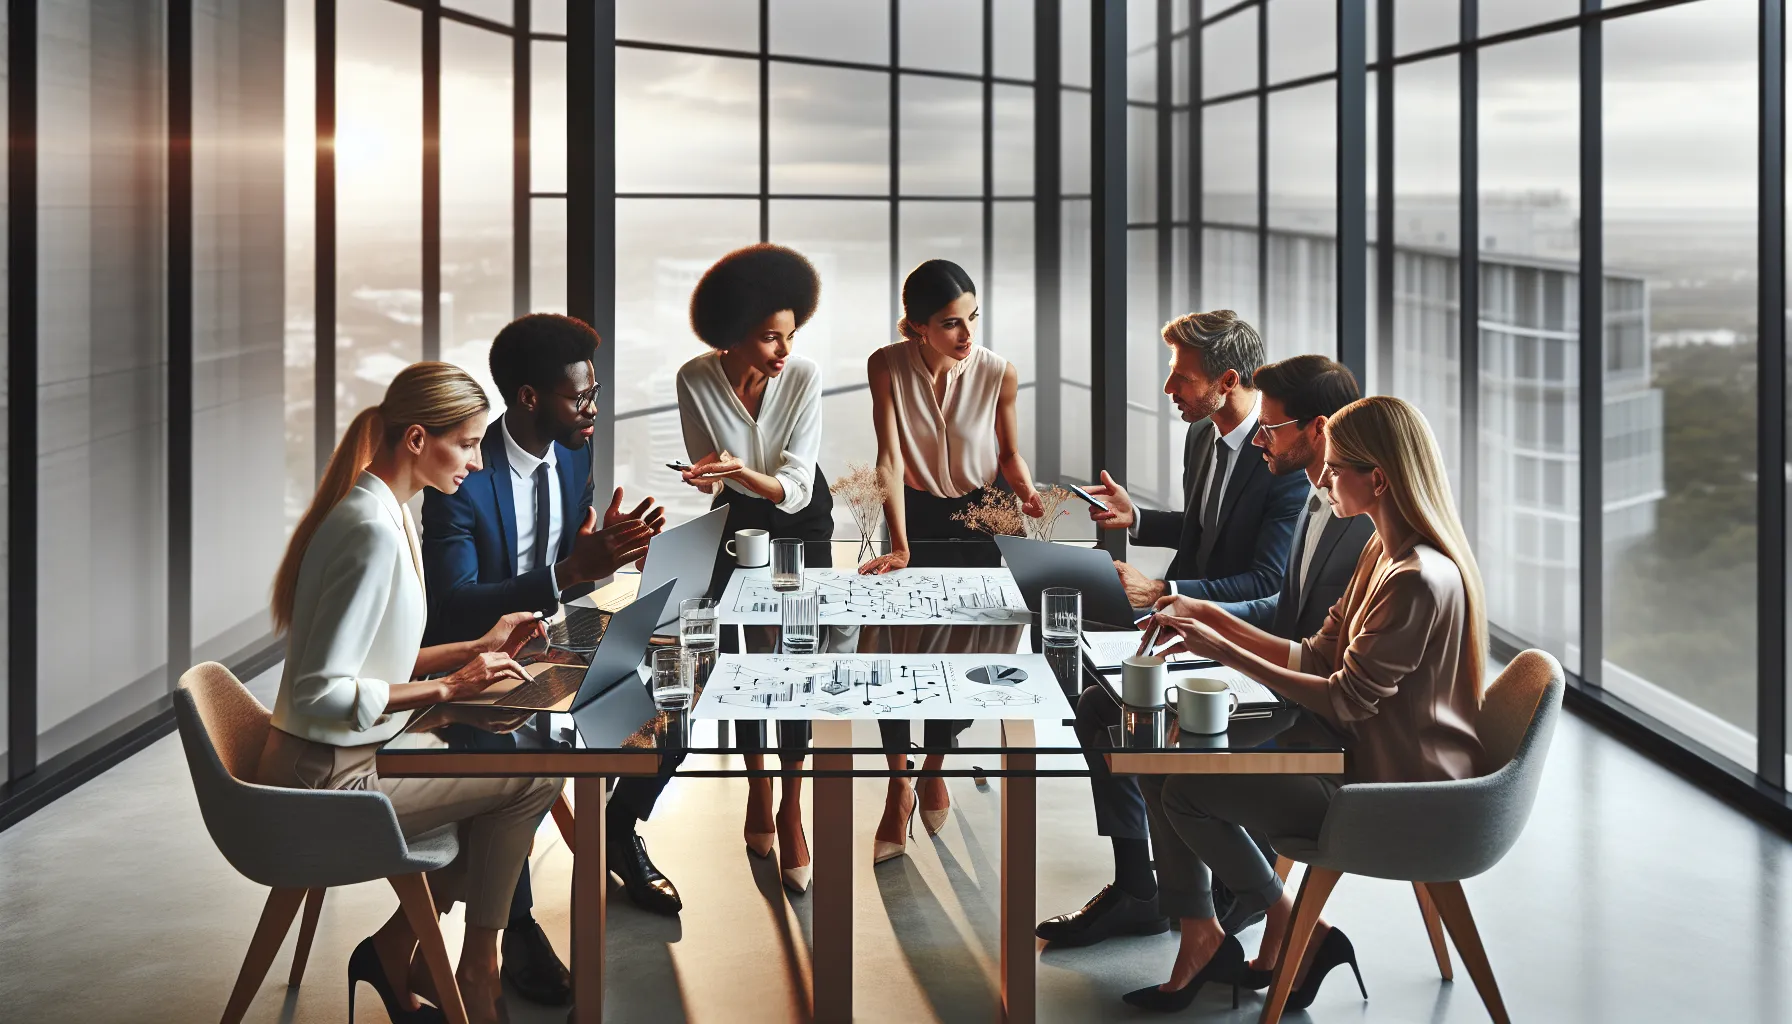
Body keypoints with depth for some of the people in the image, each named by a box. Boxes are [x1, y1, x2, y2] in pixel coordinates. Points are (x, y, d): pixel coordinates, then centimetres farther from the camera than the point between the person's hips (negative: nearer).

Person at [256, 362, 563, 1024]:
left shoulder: (386, 515, 8)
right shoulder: (372, 533, -24)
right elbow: (317, 693, -27)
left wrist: (476, 648, 6)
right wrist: (446, 687, -23)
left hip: (347, 762, 10)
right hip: (326, 782, -10)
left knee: (518, 770, 11)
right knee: (530, 778, -7)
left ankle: (394, 948, 15)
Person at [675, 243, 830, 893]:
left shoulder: (804, 376, -25)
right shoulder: (695, 379, -20)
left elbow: (795, 488, -26)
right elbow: (708, 473, -7)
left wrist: (743, 472, -44)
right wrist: (709, 476, -30)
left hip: (802, 518, -1)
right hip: (737, 519, 2)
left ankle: (791, 808, 1)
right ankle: (757, 783, 20)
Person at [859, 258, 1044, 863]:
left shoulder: (998, 374, -16)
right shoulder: (887, 366, -17)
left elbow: (1009, 453, -1)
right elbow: (890, 458, -19)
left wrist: (1028, 495, -21)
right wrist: (900, 546, -26)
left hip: (977, 518, 0)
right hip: (913, 514, 0)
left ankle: (934, 771, 24)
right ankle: (899, 787, 2)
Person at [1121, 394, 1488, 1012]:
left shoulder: (1419, 580, -24)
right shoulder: (1380, 553, 8)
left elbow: (1346, 701, -22)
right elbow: (1318, 658, 9)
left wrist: (1228, 654, -20)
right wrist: (1212, 619, 1)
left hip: (1396, 790, -10)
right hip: (1360, 754, 10)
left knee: (1188, 794, -14)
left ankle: (1295, 933, 6)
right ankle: (1201, 938, 8)